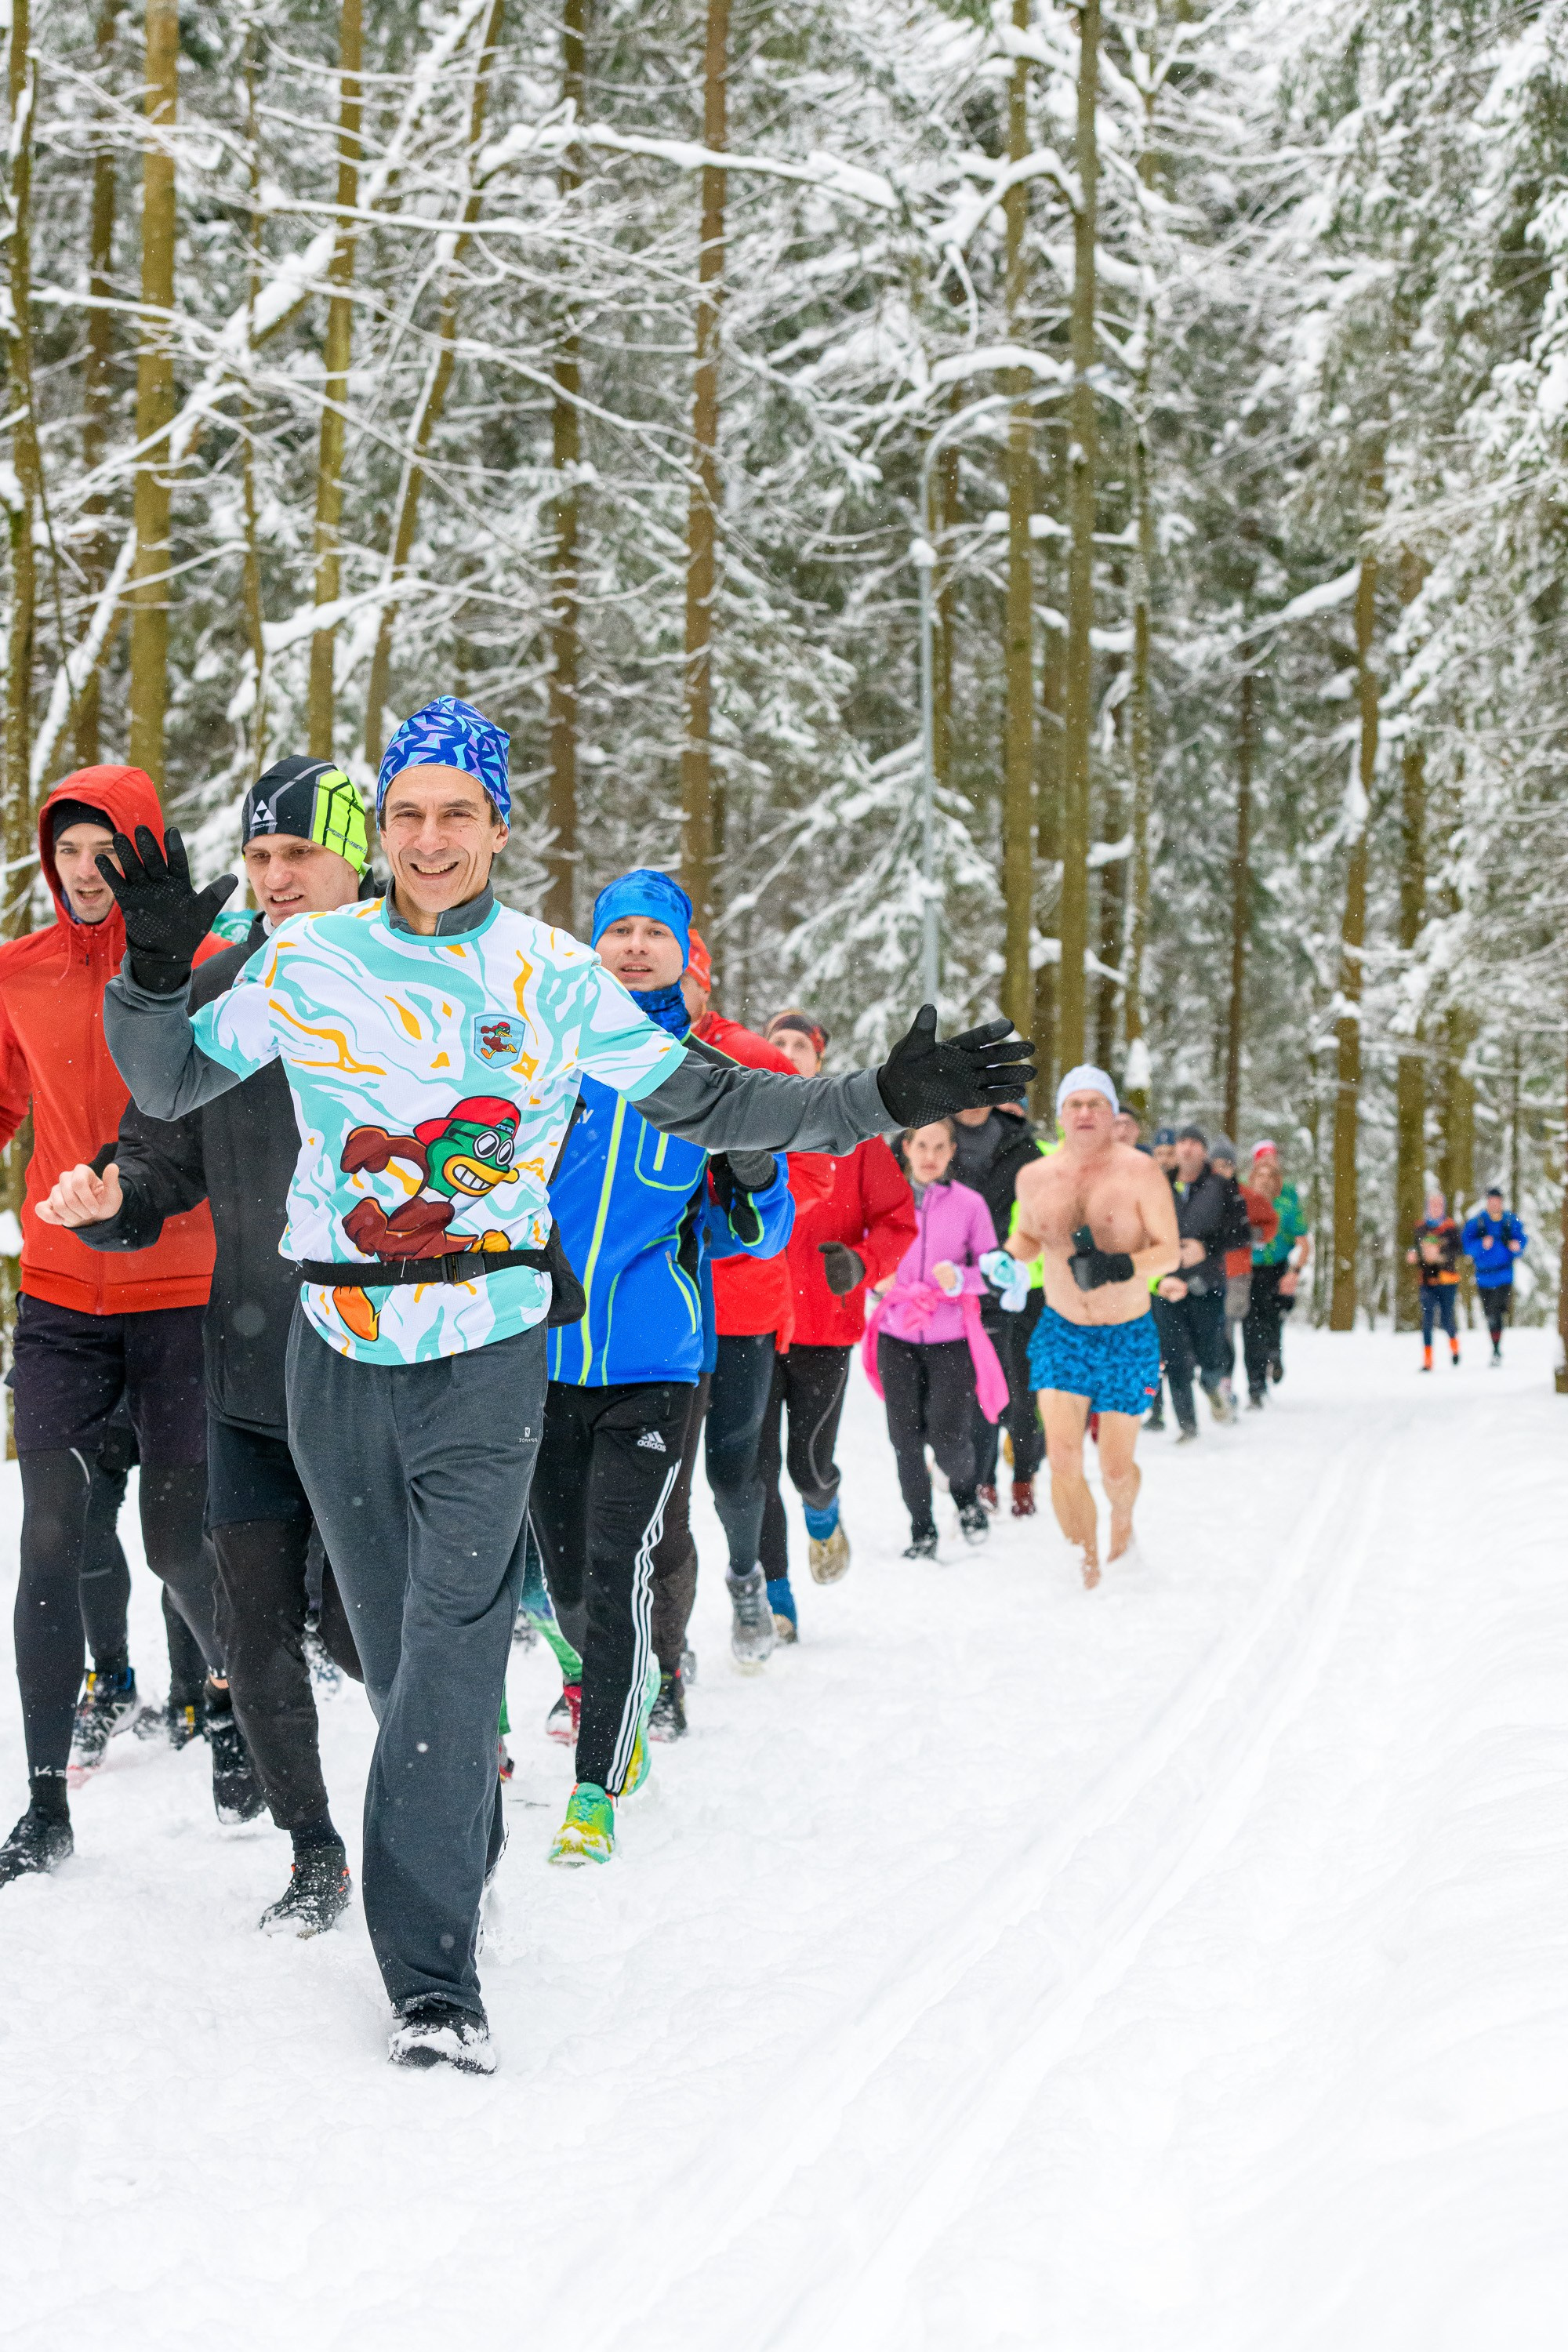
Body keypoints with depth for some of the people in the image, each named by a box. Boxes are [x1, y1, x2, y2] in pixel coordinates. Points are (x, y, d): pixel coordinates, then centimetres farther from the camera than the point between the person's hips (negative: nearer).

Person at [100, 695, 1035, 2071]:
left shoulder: (554, 975, 0)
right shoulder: (307, 961, 3)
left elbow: (703, 1101, 5)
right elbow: (169, 1087, 8)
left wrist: (884, 1101, -4)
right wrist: (155, 970, -11)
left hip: (488, 1354, -2)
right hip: (338, 1351, 2)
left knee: (451, 1655, -12)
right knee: (395, 1655, 10)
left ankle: (433, 1973, -10)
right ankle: (465, 1852, 35)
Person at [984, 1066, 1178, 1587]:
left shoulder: (1139, 1172, -11)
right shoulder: (1035, 1178, 1)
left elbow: (1169, 1250, -11)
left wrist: (1119, 1267, -29)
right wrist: (1008, 1259, -2)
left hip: (1128, 1338, -2)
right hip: (1061, 1333, 2)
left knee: (1117, 1465, 3)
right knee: (1063, 1458, -12)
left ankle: (1122, 1515, 40)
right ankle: (1088, 1569, 3)